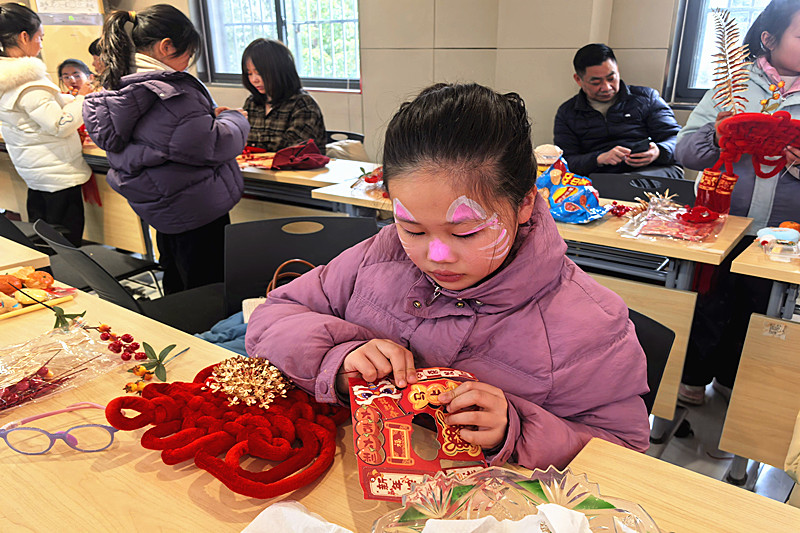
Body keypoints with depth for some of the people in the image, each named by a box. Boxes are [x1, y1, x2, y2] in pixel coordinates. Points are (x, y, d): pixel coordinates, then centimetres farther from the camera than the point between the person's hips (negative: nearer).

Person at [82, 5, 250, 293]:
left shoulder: (116, 91, 5)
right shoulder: (167, 94, -24)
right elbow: (214, 145, -21)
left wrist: (209, 115, 9)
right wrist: (235, 118, -2)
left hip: (160, 211, 10)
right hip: (196, 210, -10)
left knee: (176, 290, 24)